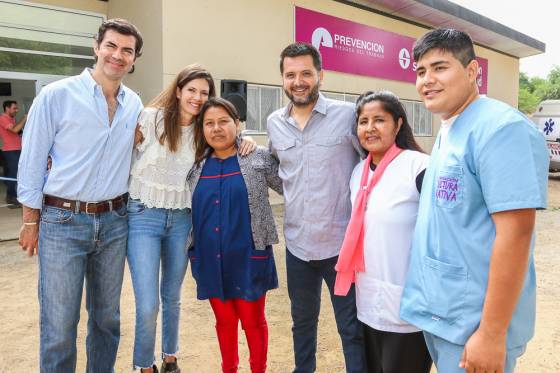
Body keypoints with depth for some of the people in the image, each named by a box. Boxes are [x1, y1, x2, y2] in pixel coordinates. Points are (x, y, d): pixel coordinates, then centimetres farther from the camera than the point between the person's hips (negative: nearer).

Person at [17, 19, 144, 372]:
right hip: (63, 222, -4)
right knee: (59, 325, 3)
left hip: (114, 222, 4)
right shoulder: (56, 95, -7)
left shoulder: (134, 104, 6)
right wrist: (31, 221, -2)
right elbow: (32, 161, -3)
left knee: (107, 317, 16)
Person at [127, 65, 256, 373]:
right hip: (143, 216, -3)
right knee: (147, 306, -4)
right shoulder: (151, 118, -7)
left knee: (172, 298, 17)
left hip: (181, 219, 4)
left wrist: (246, 143, -5)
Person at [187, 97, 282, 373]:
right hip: (210, 260, 3)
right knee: (224, 320, 19)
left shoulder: (259, 158, -4)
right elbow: (188, 209, 15)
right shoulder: (196, 165, 6)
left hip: (248, 257, -3)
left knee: (253, 321, 11)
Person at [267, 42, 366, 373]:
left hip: (342, 244, -4)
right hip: (297, 245, 5)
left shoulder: (348, 114, -10)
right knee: (302, 322, 23)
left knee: (353, 329, 9)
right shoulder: (274, 123, 5)